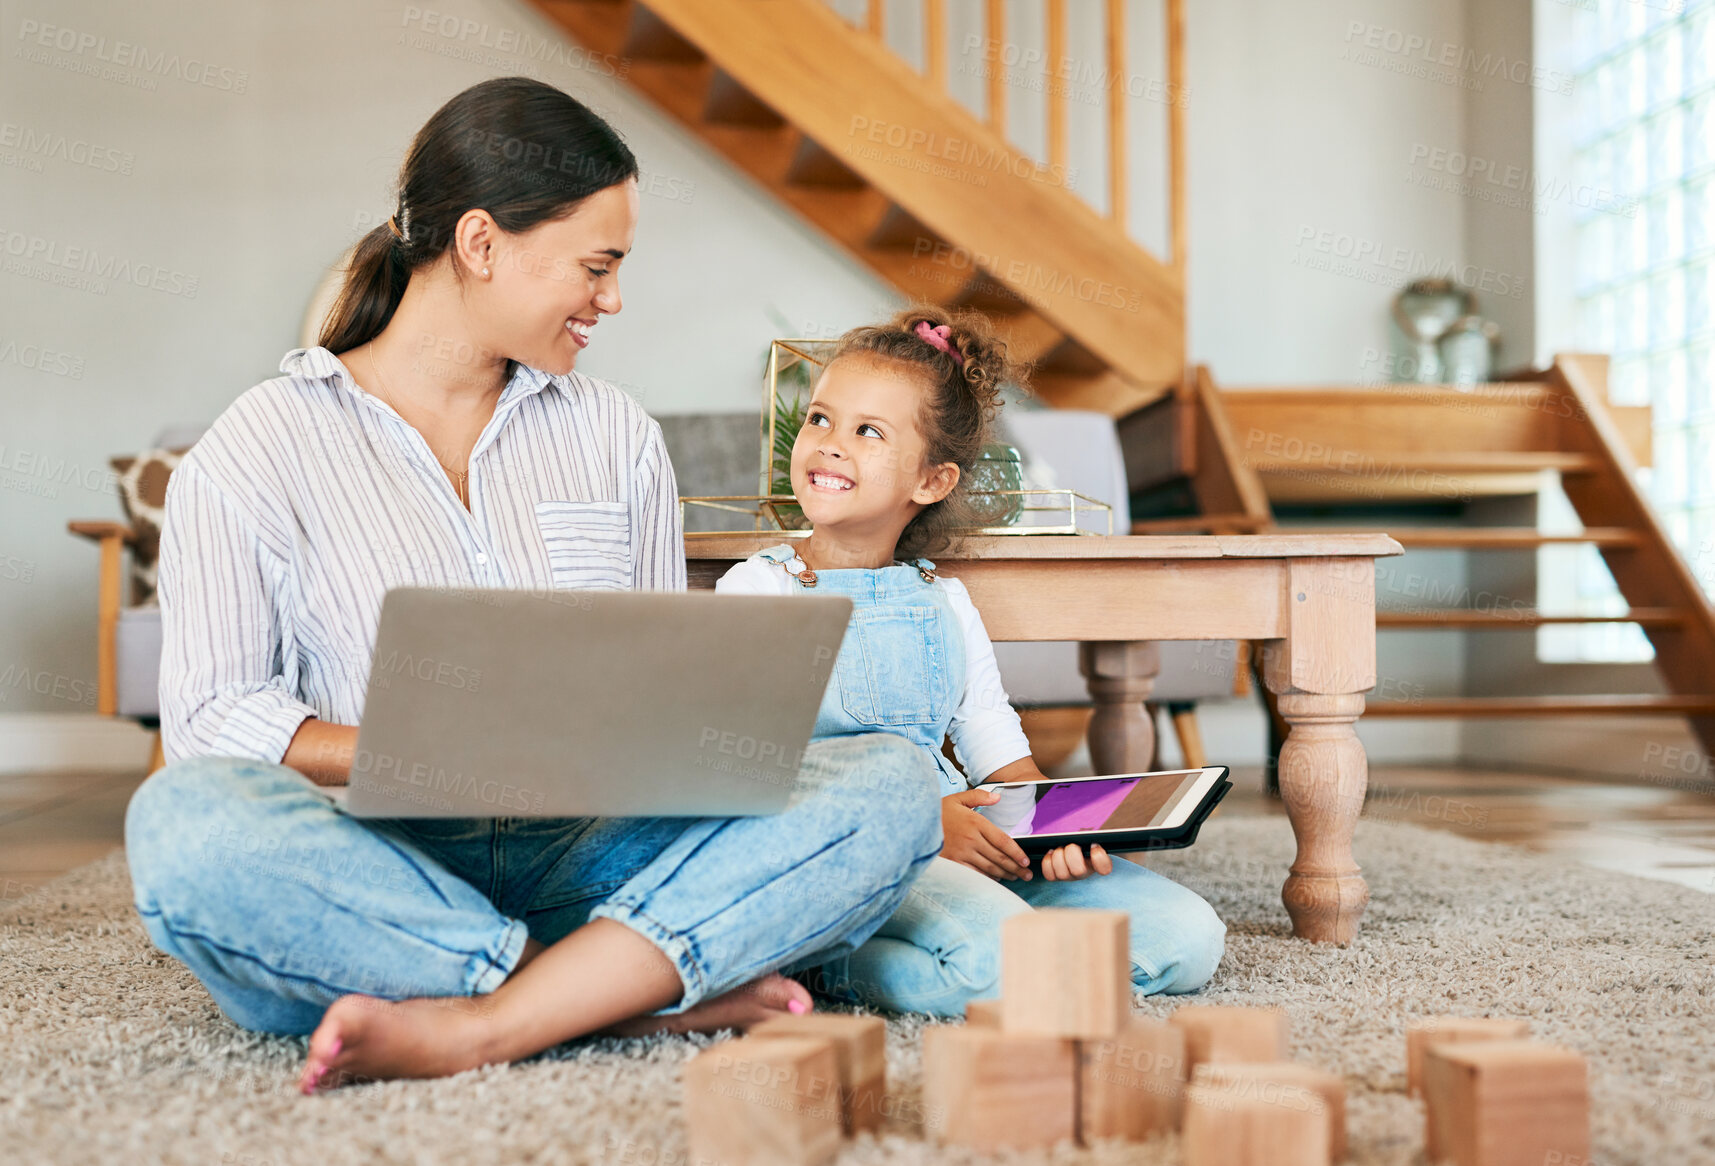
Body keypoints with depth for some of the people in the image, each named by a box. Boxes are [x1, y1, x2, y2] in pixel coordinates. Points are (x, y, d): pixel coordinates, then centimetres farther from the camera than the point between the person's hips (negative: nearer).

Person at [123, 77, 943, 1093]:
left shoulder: (616, 435, 17)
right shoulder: (256, 453, 4)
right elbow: (212, 718, -3)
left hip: (584, 860, 3)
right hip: (376, 869, -3)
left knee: (892, 783, -20)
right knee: (184, 823, -35)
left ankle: (473, 1030, -30)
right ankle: (645, 995, -26)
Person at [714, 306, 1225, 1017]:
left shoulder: (945, 604, 19)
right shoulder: (755, 591, 3)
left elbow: (999, 751, 14)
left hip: (966, 842, 7)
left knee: (1187, 937, -9)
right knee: (995, 960, -35)